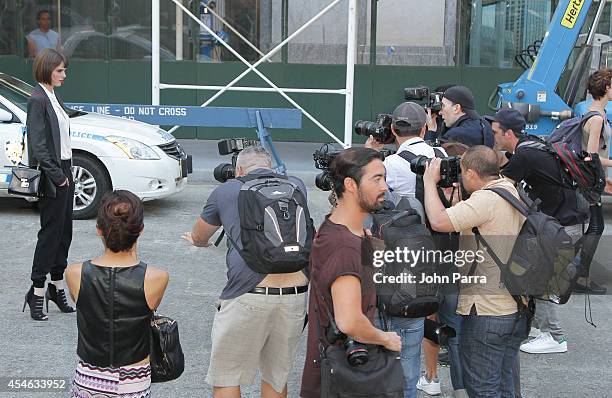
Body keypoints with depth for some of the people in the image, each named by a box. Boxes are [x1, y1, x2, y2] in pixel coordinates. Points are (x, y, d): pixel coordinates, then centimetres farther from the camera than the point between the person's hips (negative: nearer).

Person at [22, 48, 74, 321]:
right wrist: (57, 176, -17)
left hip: (63, 173, 9)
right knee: (51, 232, -5)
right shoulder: (38, 100, -13)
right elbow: (38, 145, -18)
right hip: (52, 177, -9)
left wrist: (67, 173, 12)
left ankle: (57, 286, 22)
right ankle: (37, 292, 3)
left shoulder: (54, 98, 15)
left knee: (64, 232, 12)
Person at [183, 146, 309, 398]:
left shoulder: (226, 191, 9)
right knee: (277, 375, 19)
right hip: (296, 293, 3)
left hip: (247, 295, -3)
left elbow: (197, 238, 25)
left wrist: (197, 240, 50)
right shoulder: (296, 186, 16)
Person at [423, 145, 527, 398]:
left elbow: (439, 221, -27)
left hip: (486, 313, -9)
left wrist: (430, 181, -13)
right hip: (516, 309, 9)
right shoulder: (511, 192, 9)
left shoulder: (487, 199, -20)